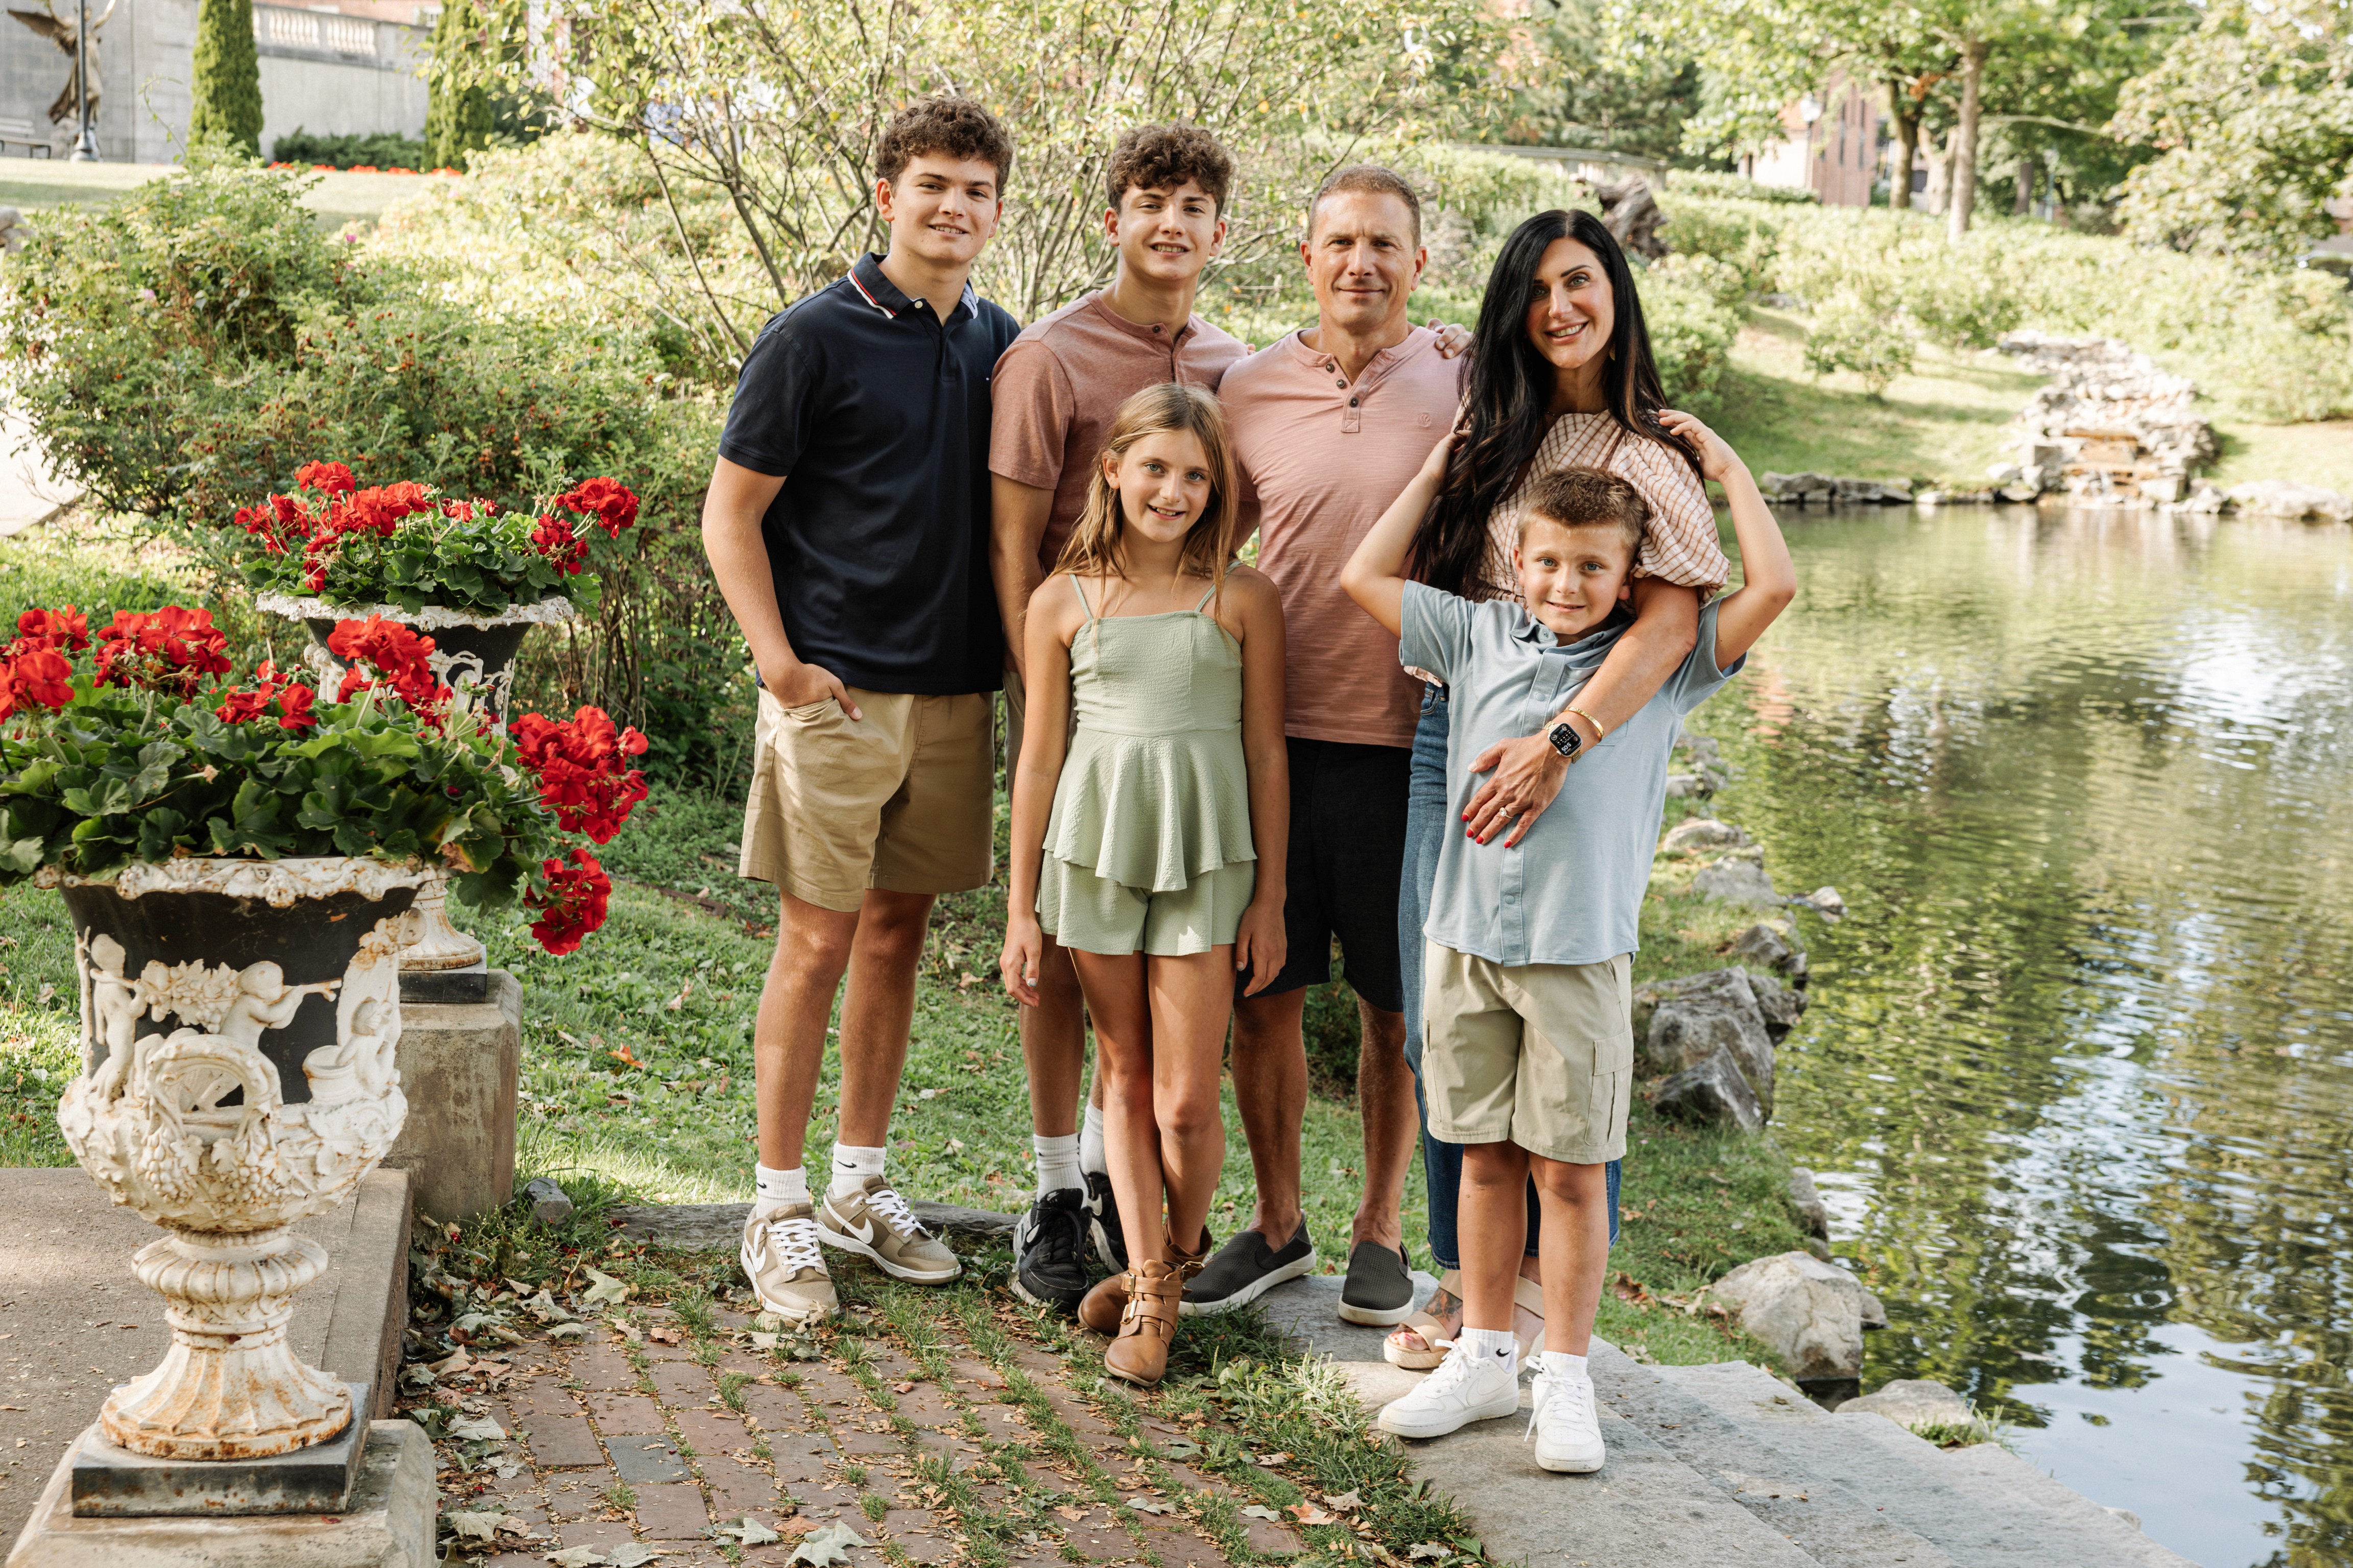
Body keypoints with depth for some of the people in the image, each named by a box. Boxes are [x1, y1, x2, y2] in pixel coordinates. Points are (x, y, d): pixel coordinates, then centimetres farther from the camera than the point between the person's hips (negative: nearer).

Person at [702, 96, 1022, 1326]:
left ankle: (861, 1185, 24)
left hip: (956, 691, 5)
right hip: (838, 694, -5)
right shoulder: (815, 339, -6)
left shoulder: (1001, 347, 10)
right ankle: (779, 1208, 8)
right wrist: (781, 664, -11)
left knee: (897, 933, 12)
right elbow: (730, 514, -5)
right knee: (819, 939, -2)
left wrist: (1015, 650, 8)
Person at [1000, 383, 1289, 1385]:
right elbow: (1039, 758, 6)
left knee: (1187, 1104, -3)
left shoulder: (1242, 598, 0)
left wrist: (1270, 899, 2)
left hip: (1205, 859, -2)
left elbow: (1267, 756, 3)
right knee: (1125, 1075, 10)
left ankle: (1183, 1249, 25)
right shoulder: (1064, 601, 3)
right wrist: (1021, 908, 6)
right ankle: (1149, 1286, 22)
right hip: (1094, 850, 2)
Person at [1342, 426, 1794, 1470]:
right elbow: (1366, 577, 13)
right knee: (1485, 1154, 11)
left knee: (1571, 1169, 2)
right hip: (1466, 940, 3)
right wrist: (1439, 469, 17)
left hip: (1581, 951, -2)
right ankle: (1484, 1357, 23)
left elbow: (1774, 589, -5)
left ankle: (1567, 1379, 13)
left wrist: (1728, 470, 5)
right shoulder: (1480, 637, 9)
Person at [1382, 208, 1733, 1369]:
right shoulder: (1492, 434, 13)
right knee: (1439, 1024, 8)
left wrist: (1556, 744, -31)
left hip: (1570, 750, -6)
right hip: (1451, 739, 6)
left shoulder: (1648, 455, -8)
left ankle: (1550, 1280, 14)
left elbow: (1671, 622, -22)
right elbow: (1410, 581, 26)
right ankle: (1464, 1274, 20)